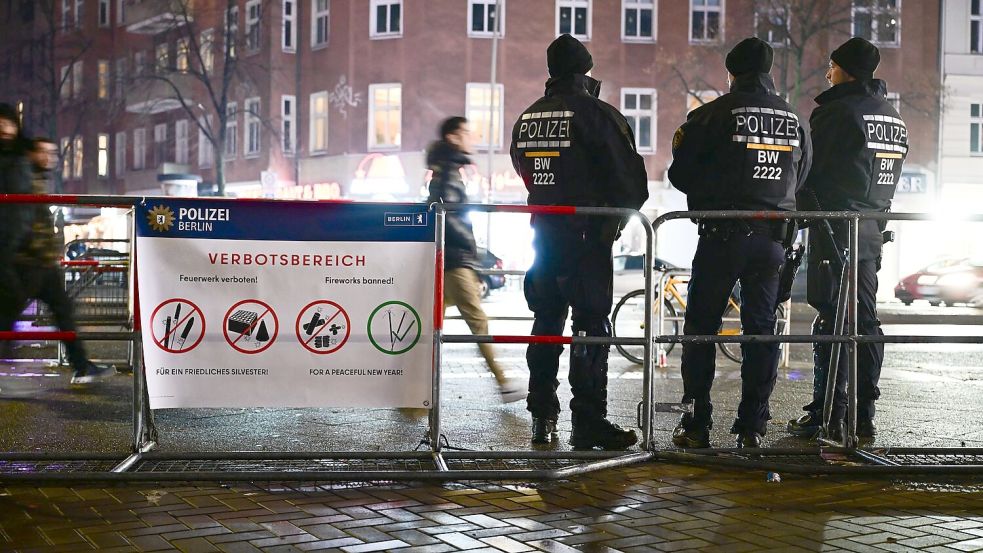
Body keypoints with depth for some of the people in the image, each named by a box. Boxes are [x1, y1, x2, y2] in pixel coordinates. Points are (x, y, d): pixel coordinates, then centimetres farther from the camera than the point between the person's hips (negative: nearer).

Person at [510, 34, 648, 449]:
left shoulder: (526, 118, 10)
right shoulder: (596, 114, -10)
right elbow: (630, 175, -10)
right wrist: (622, 210, 8)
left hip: (543, 233, 6)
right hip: (587, 235, -6)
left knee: (546, 321, 14)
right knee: (591, 326, -4)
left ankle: (542, 416, 19)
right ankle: (589, 423, -5)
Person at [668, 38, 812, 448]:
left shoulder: (714, 113, -6)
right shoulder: (793, 119, 10)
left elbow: (681, 174, -4)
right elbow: (800, 179, 17)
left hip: (722, 235, -4)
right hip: (772, 238, 4)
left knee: (701, 328, 4)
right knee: (761, 329, 9)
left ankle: (696, 425, 4)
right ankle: (752, 427, 9)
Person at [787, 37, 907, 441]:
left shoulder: (836, 110, -10)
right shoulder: (894, 119, 15)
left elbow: (807, 171, -8)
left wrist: (807, 210, 7)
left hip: (835, 231, -8)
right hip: (872, 233, 8)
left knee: (831, 321, -6)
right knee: (864, 321, 9)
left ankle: (827, 415, -4)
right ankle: (864, 415, 12)